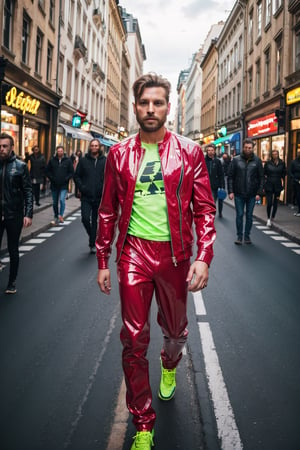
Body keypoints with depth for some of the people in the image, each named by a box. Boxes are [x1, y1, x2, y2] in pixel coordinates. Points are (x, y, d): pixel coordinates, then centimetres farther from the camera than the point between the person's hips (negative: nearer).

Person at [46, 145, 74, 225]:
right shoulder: (52, 160, 3)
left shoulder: (68, 160, -1)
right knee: (55, 203, 10)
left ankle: (61, 215, -12)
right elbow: (47, 171, 7)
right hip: (54, 185, 2)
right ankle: (56, 218, 22)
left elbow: (71, 172, 1)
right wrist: (52, 178, -4)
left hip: (64, 185, -2)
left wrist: (66, 179, -10)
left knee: (62, 200, -20)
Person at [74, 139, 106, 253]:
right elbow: (76, 176, 8)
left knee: (94, 220, 7)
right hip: (86, 197, 0)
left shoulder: (105, 161, 0)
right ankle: (91, 235, 20)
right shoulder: (83, 160, 4)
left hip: (99, 197, 0)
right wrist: (81, 187, -6)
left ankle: (92, 244, 16)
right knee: (85, 218, -9)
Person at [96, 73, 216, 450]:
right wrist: (102, 261, 6)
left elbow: (205, 209, -3)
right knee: (134, 339, 0)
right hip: (133, 253, 0)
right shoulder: (119, 154, 3)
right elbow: (108, 211, 8)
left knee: (175, 329, 18)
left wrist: (203, 258, -14)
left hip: (174, 254, 0)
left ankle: (169, 365, 55)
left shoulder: (189, 152, -1)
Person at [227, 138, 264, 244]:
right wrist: (230, 191, -9)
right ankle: (239, 236, 12)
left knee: (249, 216, 9)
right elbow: (230, 176, -1)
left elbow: (261, 178, 2)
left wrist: (259, 193, -5)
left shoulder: (257, 160, 1)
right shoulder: (236, 160, -1)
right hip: (239, 194, -1)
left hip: (252, 194, 1)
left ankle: (247, 236, 19)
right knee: (239, 215, 2)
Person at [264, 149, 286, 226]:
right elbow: (264, 173, 5)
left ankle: (272, 217, 24)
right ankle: (269, 219, 2)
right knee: (269, 203, -8)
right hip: (269, 185, -2)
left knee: (275, 203, 9)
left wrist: (282, 179, 3)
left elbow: (284, 173, 14)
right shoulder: (268, 163, -3)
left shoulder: (282, 163, 1)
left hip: (277, 185, 2)